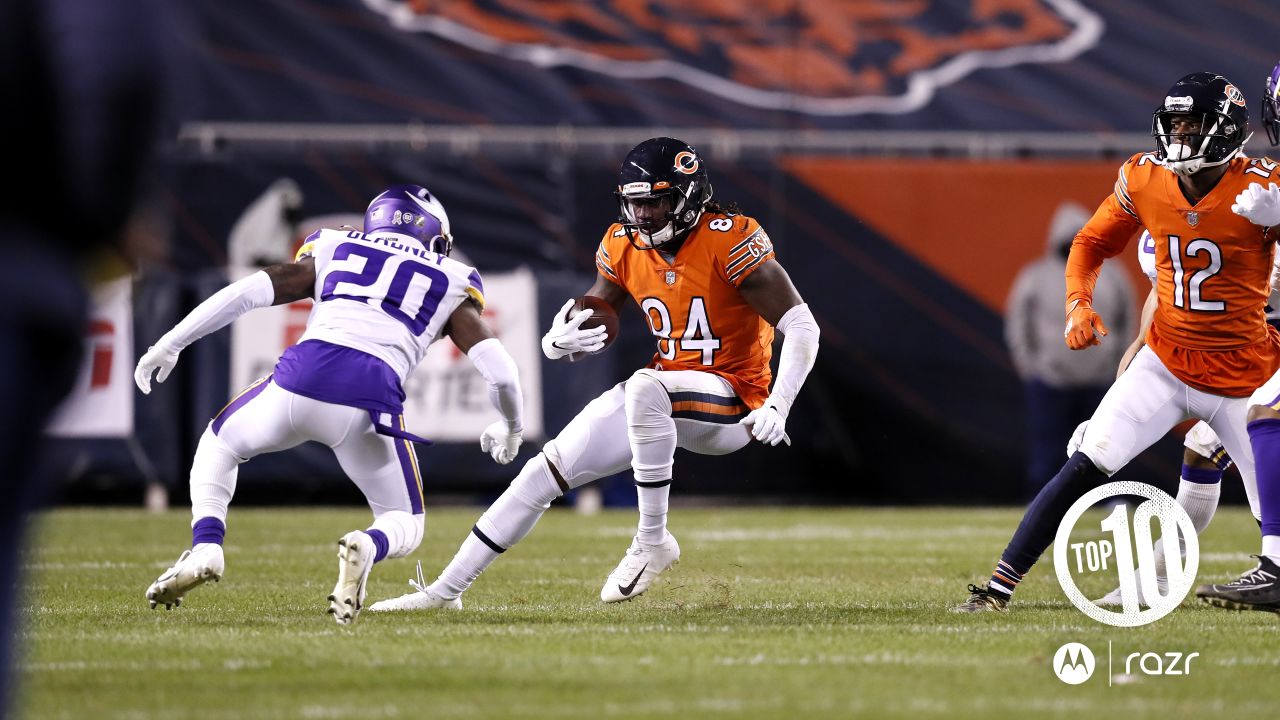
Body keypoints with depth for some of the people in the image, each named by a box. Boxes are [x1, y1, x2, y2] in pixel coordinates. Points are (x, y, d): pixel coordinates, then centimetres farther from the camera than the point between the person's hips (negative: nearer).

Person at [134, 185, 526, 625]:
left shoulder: (334, 252, 26)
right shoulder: (449, 287, 24)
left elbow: (247, 292, 16)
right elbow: (498, 369, 14)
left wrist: (169, 344, 22)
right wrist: (511, 428, 34)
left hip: (303, 375, 1)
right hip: (369, 403, -1)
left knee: (218, 445, 32)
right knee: (404, 527, 20)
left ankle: (205, 549, 7)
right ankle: (365, 548, -18)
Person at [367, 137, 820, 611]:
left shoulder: (729, 241, -19)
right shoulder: (624, 247, 0)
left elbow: (802, 326, -18)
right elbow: (592, 322, 10)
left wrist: (777, 407, -29)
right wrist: (559, 341, -15)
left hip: (731, 400, -7)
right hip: (664, 395, 7)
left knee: (647, 387, -38)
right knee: (549, 468, 0)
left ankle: (652, 542, -25)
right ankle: (445, 590, 7)